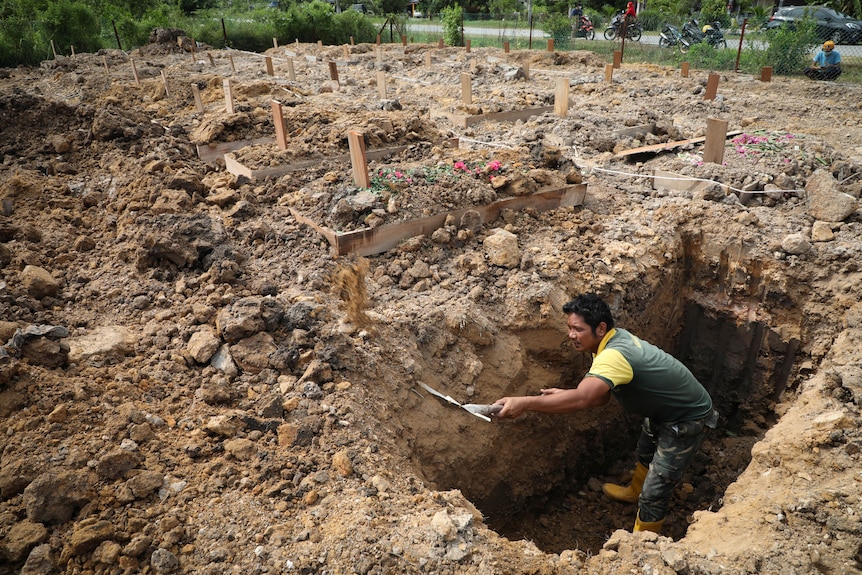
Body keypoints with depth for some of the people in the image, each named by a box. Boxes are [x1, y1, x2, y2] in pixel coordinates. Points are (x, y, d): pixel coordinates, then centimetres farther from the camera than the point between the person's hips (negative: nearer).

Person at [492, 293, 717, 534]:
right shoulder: (615, 339, -8)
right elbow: (600, 396, -3)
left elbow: (581, 399, -53)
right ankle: (634, 492, 61)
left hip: (688, 421, -10)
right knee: (645, 454, 33)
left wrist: (524, 402, -55)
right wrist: (564, 395, -21)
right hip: (663, 411, 10)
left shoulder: (614, 356, -38)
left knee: (654, 493, -3)